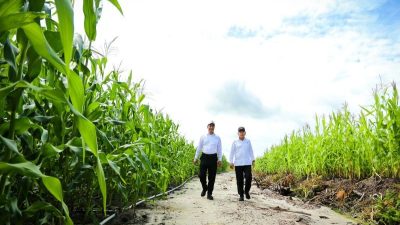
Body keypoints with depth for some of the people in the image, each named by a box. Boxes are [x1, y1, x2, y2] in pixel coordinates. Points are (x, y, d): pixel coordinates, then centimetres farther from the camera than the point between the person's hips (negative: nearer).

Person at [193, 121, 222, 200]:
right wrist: (195, 158, 8)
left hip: (213, 158, 0)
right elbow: (199, 148, 10)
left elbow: (219, 149, 7)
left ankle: (209, 193, 17)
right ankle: (204, 188, 25)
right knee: (201, 175, -4)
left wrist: (219, 159, -2)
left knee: (212, 177, 4)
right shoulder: (203, 137, 7)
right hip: (204, 157, 0)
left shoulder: (217, 138, 7)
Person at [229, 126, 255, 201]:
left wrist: (253, 160, 13)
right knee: (239, 180, 3)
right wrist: (231, 162, 2)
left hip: (247, 163, 1)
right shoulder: (235, 142, 5)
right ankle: (241, 195, 16)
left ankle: (247, 191, 17)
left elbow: (251, 151, 15)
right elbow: (232, 152, 6)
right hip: (238, 164, -1)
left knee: (248, 178, -8)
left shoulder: (248, 141, 9)